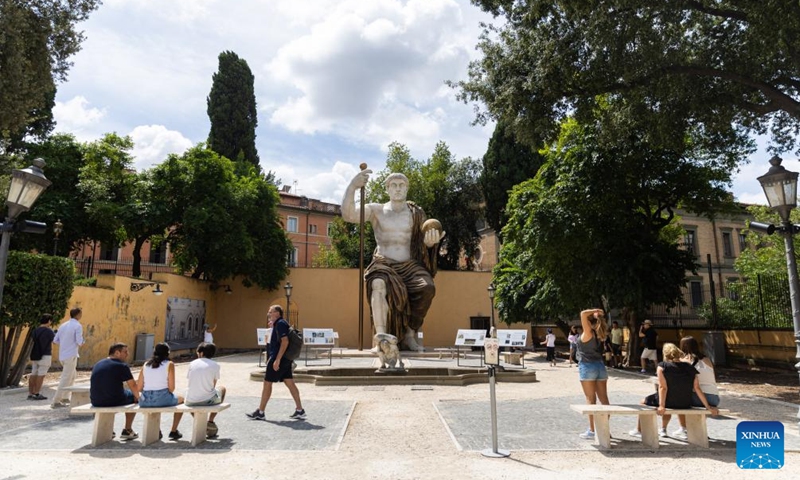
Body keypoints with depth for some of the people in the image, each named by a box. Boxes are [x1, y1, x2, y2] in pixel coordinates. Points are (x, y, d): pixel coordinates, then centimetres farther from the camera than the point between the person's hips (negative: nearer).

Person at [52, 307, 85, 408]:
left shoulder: (63, 326, 11)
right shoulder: (78, 326, -10)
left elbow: (55, 340, 12)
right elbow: (79, 342, -15)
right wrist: (82, 341, 7)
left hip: (62, 355, 8)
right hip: (71, 355, -8)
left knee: (72, 376, 21)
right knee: (66, 379, -4)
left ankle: (64, 398, 22)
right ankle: (56, 401, -4)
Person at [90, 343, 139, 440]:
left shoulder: (97, 365, 13)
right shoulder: (122, 365, -9)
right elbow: (133, 386, -9)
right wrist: (138, 397, 10)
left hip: (96, 402, 6)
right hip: (115, 401, -6)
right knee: (133, 396, 20)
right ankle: (127, 430, 20)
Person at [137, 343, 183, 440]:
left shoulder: (146, 364, 9)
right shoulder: (169, 364, -3)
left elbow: (138, 388, 5)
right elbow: (171, 388, -8)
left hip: (145, 401, 4)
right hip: (162, 399, -4)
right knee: (181, 399, 27)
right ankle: (173, 431, 23)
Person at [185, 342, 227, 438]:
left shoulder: (192, 363, 5)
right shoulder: (215, 365, -1)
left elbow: (191, 383, 12)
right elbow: (213, 385, 7)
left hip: (190, 401, 2)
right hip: (208, 400, -2)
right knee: (222, 389, 30)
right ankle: (210, 421, 21)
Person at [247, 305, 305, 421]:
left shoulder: (280, 324, -15)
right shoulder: (278, 324, 16)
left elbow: (285, 341, -24)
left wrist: (277, 360, -26)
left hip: (279, 358, -10)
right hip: (285, 359, 10)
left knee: (267, 383, 1)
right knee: (290, 383, 8)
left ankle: (260, 413, 11)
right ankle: (300, 411, 9)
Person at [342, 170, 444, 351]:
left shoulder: (416, 213, 12)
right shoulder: (376, 210, 7)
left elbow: (423, 244, 11)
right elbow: (348, 215, -10)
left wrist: (431, 241, -15)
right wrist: (352, 186, -26)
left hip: (410, 266, 2)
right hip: (384, 265, -2)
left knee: (427, 287, -30)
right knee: (379, 285, -37)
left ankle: (410, 334, -14)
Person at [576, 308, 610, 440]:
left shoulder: (588, 332, -12)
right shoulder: (599, 333, 6)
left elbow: (583, 313, -23)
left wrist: (595, 311, -9)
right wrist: (599, 315, 11)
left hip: (587, 367, -7)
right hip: (600, 366, 7)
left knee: (591, 400, -2)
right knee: (604, 399, 9)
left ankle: (592, 430, 2)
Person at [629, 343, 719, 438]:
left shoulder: (662, 366, -11)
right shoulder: (690, 368, 0)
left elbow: (663, 387, -18)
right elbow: (697, 388, -5)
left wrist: (661, 406, -20)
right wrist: (708, 407, -1)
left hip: (668, 402, -5)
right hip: (685, 404, 5)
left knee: (644, 401, 23)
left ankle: (639, 431, 32)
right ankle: (663, 430, 47)